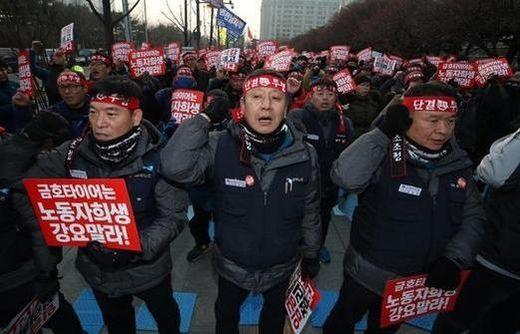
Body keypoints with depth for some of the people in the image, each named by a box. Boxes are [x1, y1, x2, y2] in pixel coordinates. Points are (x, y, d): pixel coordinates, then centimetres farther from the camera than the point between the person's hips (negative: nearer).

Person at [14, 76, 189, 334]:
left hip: (147, 269, -2)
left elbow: (173, 215, -23)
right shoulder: (73, 153, -14)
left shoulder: (156, 158, -24)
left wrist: (139, 245, -35)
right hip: (96, 268, 3)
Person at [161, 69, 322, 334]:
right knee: (226, 312, 31)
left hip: (282, 266, 1)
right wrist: (205, 118, -31)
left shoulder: (305, 156, -16)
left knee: (275, 312, 32)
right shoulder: (219, 147, -22)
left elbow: (310, 212, -4)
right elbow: (175, 168, -37)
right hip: (232, 264, 0)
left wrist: (311, 254, 7)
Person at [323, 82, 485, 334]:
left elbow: (473, 216, 1)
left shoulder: (458, 164, -5)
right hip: (368, 274, -4)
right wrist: (383, 132, -35)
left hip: (421, 280, 5)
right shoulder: (385, 156, -22)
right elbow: (344, 177, -39)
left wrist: (454, 258, -13)